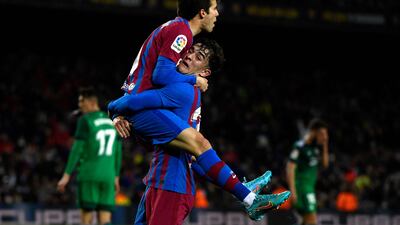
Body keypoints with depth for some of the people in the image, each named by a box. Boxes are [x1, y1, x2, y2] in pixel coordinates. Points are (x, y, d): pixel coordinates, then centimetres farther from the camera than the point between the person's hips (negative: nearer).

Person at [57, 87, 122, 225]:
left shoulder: (85, 120, -4)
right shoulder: (112, 121, 14)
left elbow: (77, 149, -9)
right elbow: (118, 151, 17)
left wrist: (67, 175, -7)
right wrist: (116, 177, 24)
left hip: (89, 174, -4)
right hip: (108, 176, 5)